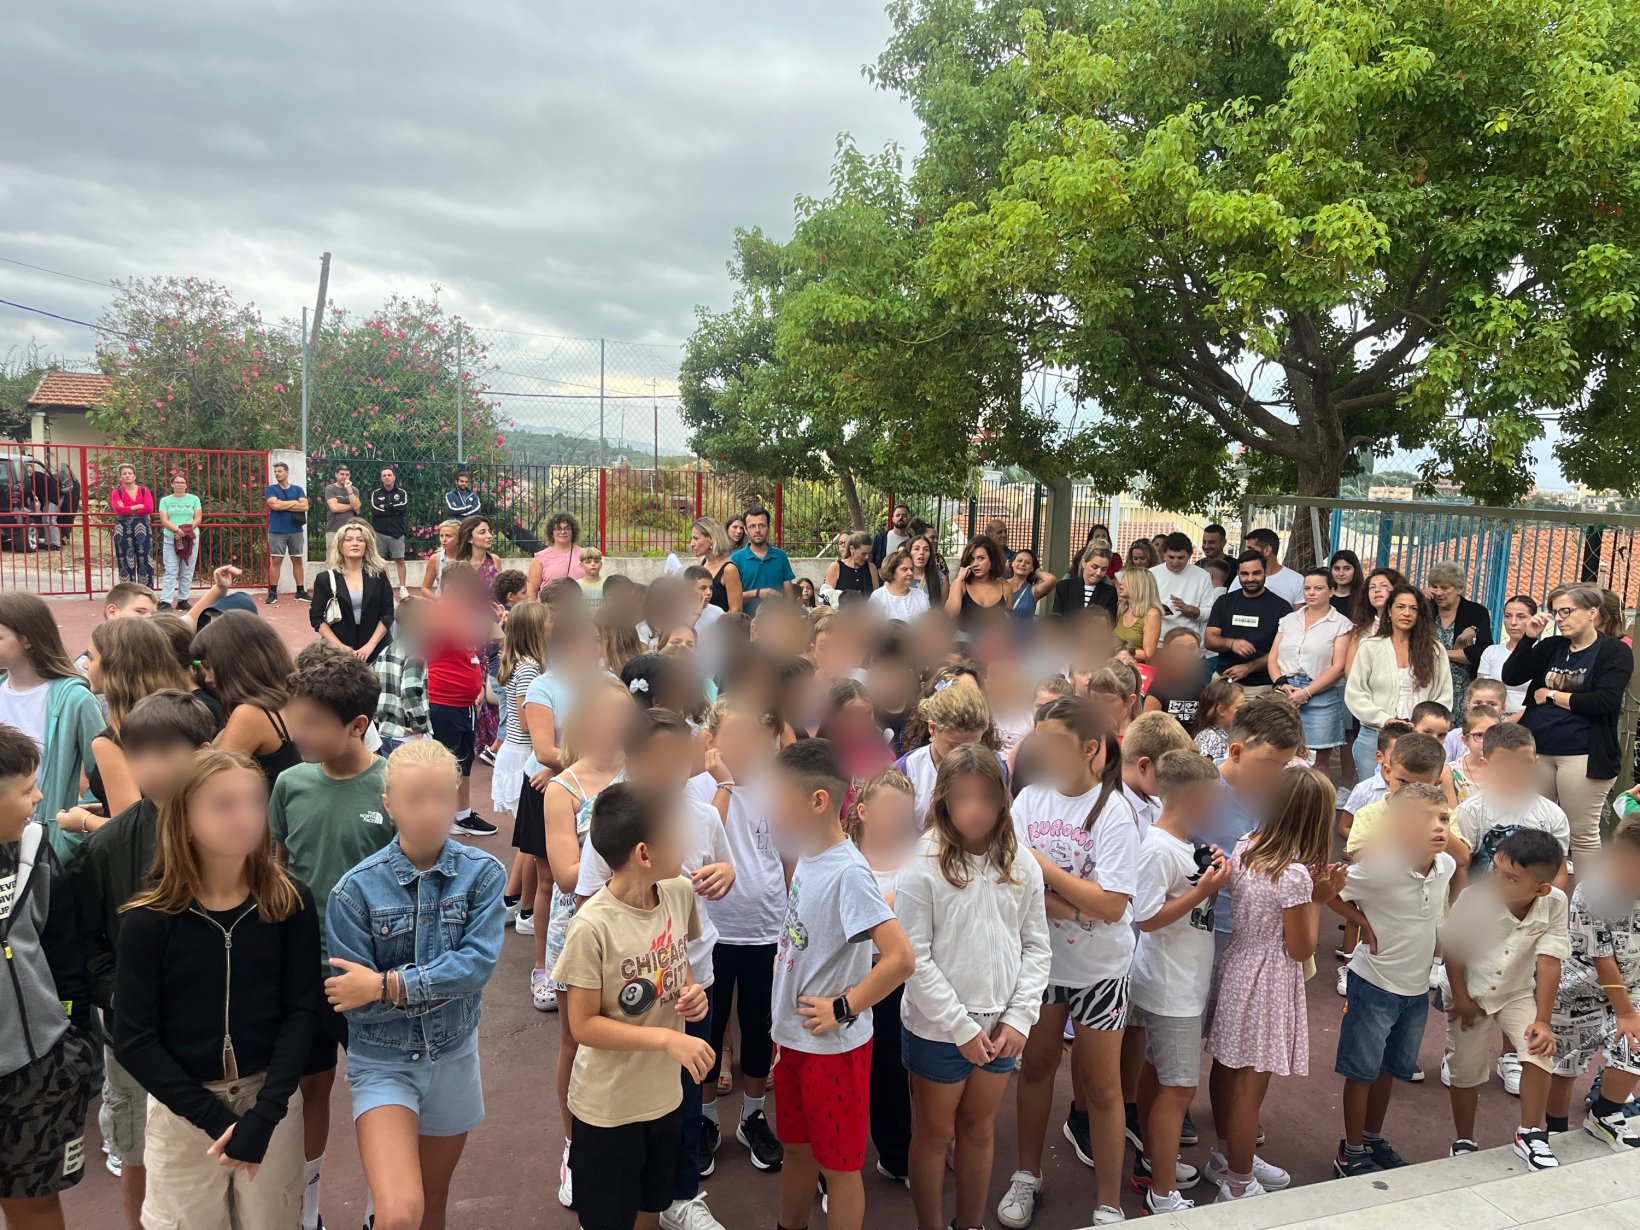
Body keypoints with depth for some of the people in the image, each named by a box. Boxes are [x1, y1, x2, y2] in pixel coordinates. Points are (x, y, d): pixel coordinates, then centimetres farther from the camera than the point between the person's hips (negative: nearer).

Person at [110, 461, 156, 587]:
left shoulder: (144, 491, 6)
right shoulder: (116, 492, 4)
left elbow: (149, 508, -10)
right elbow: (119, 509, -14)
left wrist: (127, 510, -7)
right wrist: (138, 506, -9)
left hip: (142, 529, 0)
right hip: (123, 530, 0)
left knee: (145, 562, -1)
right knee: (126, 563, 1)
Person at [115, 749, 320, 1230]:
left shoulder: (291, 902, -10)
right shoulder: (149, 920, -13)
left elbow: (301, 1011, -8)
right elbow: (133, 1040, -10)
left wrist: (264, 1112, -16)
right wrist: (214, 1117, -14)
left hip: (272, 1097, 1)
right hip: (182, 1107, -1)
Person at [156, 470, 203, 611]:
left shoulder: (194, 499, 9)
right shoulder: (165, 500, 8)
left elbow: (197, 519, 2)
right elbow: (164, 520, -2)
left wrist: (186, 531, -14)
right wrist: (178, 530, -18)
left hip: (191, 538, 1)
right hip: (171, 539, -1)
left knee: (187, 572, 3)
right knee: (170, 571, -7)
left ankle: (183, 600, 9)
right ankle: (165, 601, -9)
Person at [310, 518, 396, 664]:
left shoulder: (378, 575, 2)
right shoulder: (325, 578, 0)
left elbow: (388, 614, -1)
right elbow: (316, 617, -1)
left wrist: (370, 645, -12)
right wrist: (340, 646, -12)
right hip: (338, 652, 0)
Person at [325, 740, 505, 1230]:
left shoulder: (483, 874, -10)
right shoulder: (356, 889, -14)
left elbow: (478, 962, -19)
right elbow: (352, 997, -15)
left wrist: (389, 986, -23)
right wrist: (443, 986, -19)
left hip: (453, 1057, 2)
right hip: (382, 1061, -2)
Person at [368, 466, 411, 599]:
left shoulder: (402, 493, 6)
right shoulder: (375, 493, 7)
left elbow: (403, 507, -13)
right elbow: (374, 510, -10)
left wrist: (385, 507, -9)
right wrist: (394, 510, -10)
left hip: (397, 533, -1)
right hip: (379, 532, 1)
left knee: (400, 560, -2)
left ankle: (402, 588, 1)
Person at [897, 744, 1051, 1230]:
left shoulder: (1022, 866, -2)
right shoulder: (924, 866, -15)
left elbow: (1036, 948, 3)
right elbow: (913, 959, -15)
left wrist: (1020, 1017, -6)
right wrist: (961, 1027, -14)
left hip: (1000, 1028, 4)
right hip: (938, 1030, -4)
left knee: (979, 1130, 20)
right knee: (935, 1134, 14)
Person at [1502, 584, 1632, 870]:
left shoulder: (1615, 651, -3)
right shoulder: (1551, 646, 11)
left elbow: (1604, 701, -17)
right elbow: (1510, 677, 3)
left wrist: (1551, 695, -7)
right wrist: (1528, 638, -5)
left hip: (1582, 754, -5)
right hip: (1537, 749, 5)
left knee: (1583, 834, 1)